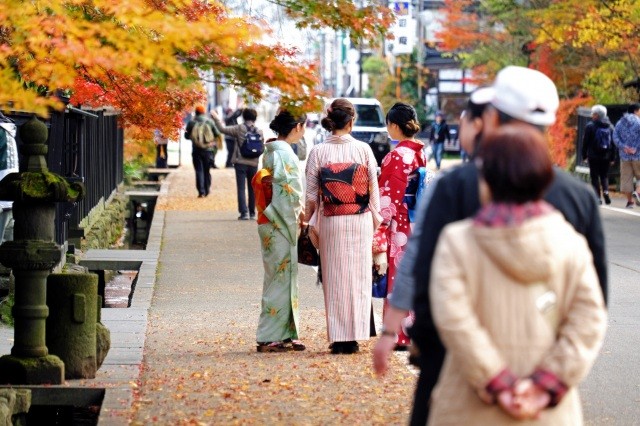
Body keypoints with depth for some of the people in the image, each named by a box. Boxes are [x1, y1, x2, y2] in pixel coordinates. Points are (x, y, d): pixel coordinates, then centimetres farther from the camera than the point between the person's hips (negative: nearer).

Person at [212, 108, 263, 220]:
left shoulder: (239, 129, -7)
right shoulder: (259, 132, 1)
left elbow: (223, 129, -5)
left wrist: (216, 118, 6)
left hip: (241, 163, -3)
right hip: (253, 164, 3)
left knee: (241, 189, -1)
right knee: (252, 189, 14)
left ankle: (244, 212, -11)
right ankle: (252, 213, 17)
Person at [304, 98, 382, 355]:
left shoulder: (318, 152, -4)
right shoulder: (363, 150, -4)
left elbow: (311, 196, -2)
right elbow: (374, 189, 0)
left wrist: (309, 222, 10)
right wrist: (376, 218, 11)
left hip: (330, 222, 0)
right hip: (360, 220, 0)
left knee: (334, 279, 6)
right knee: (358, 277, 6)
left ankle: (338, 339, 6)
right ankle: (354, 337, 6)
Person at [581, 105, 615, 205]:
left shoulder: (590, 126, -7)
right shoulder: (610, 127, 7)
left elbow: (585, 143, -5)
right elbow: (614, 143, 10)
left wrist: (584, 155, 4)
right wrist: (612, 157, 13)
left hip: (594, 156, -4)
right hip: (606, 157, 4)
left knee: (595, 177, 3)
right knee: (604, 176, 14)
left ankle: (598, 197, -4)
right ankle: (605, 191, -11)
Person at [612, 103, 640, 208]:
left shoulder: (620, 123, 9)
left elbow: (615, 137, -2)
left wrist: (624, 147, -9)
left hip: (624, 155, 4)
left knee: (626, 177, 7)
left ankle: (630, 201, 6)